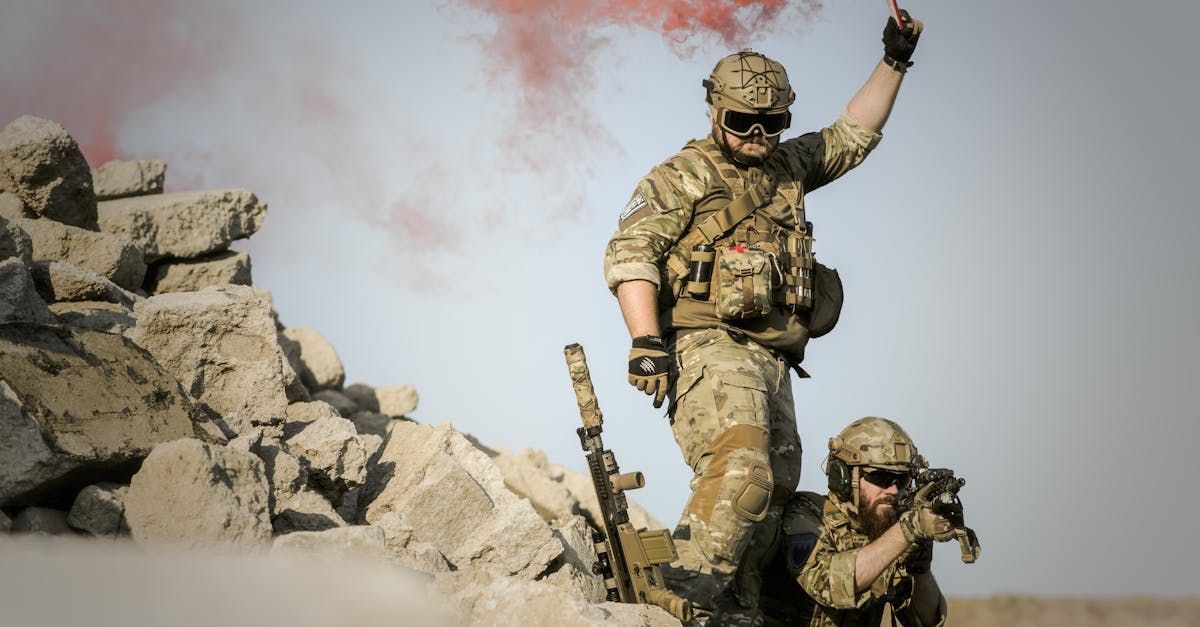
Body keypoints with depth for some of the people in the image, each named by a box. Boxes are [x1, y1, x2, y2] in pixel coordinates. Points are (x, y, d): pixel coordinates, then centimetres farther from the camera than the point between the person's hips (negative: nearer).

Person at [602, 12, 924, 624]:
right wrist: (646, 341, -19)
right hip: (709, 346, -8)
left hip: (771, 360, 8)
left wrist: (893, 62, 25)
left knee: (771, 488, 4)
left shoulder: (788, 167, 22)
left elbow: (854, 134, 34)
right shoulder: (681, 178, 2)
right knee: (741, 465, -29)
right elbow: (629, 253, -7)